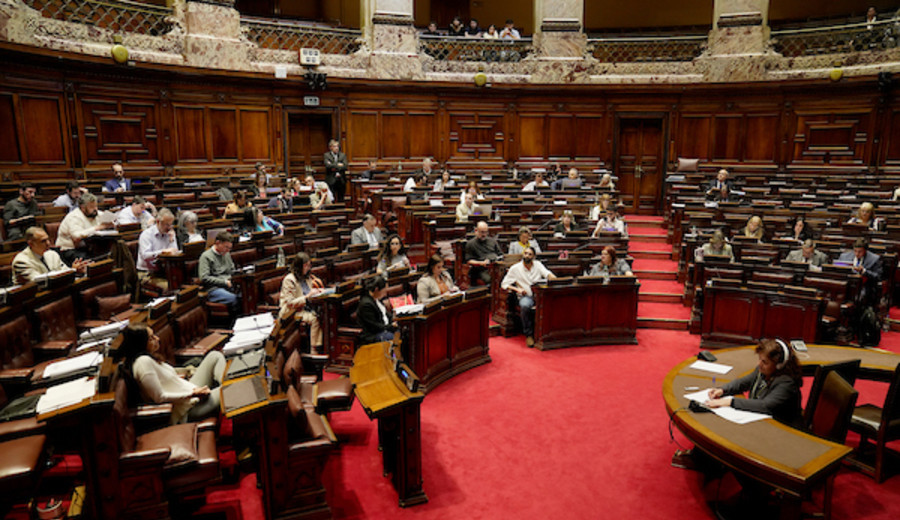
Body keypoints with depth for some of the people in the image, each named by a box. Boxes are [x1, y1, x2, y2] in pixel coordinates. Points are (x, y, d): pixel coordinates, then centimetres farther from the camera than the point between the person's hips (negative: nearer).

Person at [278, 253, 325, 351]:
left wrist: (318, 292, 4)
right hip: (291, 312, -6)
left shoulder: (307, 277, 13)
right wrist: (307, 296, -24)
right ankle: (315, 349, -31)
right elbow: (290, 303, -17)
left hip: (306, 308, 7)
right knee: (314, 318, -34)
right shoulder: (289, 280, -11)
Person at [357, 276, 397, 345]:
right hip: (372, 336, -10)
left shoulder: (377, 299, 7)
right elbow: (374, 327, -21)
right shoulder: (366, 304, -21)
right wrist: (391, 326, -16)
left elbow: (386, 313, 19)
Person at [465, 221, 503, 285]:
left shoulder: (492, 240, 22)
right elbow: (469, 261, 4)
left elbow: (500, 254, 27)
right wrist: (481, 263, -11)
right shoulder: (470, 244, 9)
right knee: (490, 280, -36)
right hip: (482, 270, -4)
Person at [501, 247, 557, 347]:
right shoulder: (515, 268, 6)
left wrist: (552, 277, -29)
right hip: (525, 296, -2)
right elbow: (504, 284, 5)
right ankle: (529, 335, -22)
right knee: (525, 306, -37)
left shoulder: (537, 264, 12)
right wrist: (517, 289, -10)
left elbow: (547, 273, -5)